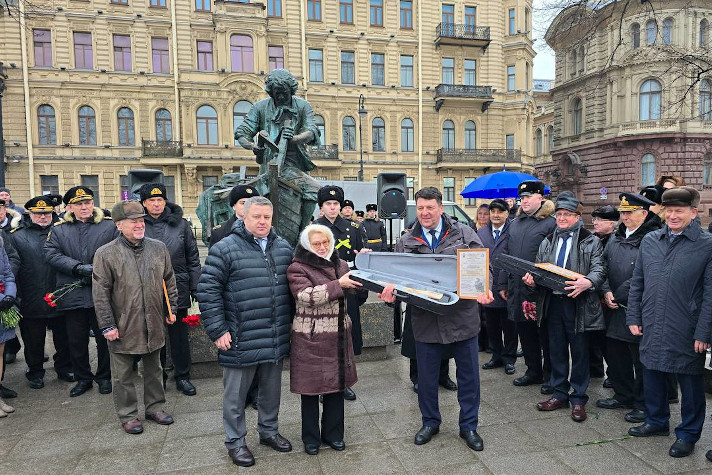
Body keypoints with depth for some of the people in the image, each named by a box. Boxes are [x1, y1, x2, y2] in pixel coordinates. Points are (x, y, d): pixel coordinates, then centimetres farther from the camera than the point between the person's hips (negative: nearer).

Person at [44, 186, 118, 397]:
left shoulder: (109, 226, 3)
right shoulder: (59, 229, 9)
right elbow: (51, 254, -3)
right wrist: (78, 268, -15)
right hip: (73, 296, 2)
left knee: (104, 338, 8)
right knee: (77, 341, 10)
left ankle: (104, 377, 25)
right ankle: (83, 378, 27)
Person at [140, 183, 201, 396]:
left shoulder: (180, 224, 3)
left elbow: (193, 259, 5)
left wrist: (195, 288, 2)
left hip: (178, 290, 1)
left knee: (180, 336, 10)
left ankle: (182, 377, 25)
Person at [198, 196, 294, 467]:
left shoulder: (283, 248, 7)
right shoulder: (225, 249, -10)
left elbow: (291, 288, 17)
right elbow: (207, 290, -10)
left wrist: (290, 322, 16)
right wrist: (217, 330, -12)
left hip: (276, 340, 5)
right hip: (240, 341, -5)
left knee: (272, 390, 19)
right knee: (235, 394, 11)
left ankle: (269, 430, 40)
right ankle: (235, 441, 30)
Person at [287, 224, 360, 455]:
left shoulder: (340, 264, 10)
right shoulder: (297, 269, -8)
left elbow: (354, 288, 25)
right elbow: (306, 296, -24)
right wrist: (338, 284, -24)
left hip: (338, 336, 5)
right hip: (310, 338, -5)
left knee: (336, 384, 14)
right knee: (311, 388, 7)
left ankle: (333, 434, 32)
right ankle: (311, 438, 26)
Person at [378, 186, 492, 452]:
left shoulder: (464, 235, 0)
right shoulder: (406, 242, 3)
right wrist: (390, 292, -19)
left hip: (462, 316, 0)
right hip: (425, 318, 1)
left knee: (468, 374, 12)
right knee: (426, 375, 14)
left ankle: (468, 425, 32)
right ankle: (430, 422, 37)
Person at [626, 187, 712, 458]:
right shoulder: (650, 241, 6)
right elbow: (637, 283, 11)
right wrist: (634, 318, 8)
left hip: (686, 333, -4)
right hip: (651, 328, 4)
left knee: (690, 382, 11)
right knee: (652, 375, 17)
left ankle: (688, 433, 28)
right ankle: (657, 421, 37)